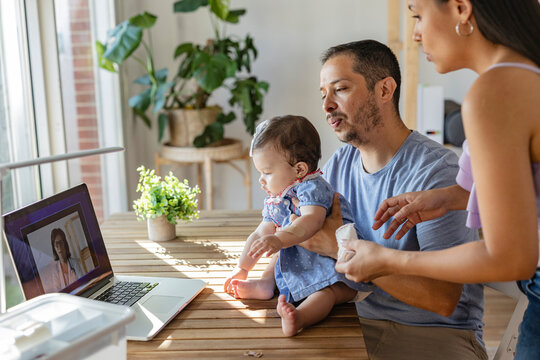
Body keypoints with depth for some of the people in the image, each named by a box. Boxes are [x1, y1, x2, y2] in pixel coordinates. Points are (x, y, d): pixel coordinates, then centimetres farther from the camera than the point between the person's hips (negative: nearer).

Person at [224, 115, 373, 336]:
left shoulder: (312, 188, -16)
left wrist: (280, 239, -51)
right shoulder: (275, 201, 14)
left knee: (326, 290, -37)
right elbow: (260, 235, 21)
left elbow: (312, 221, -36)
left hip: (334, 262, -11)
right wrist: (242, 269, 17)